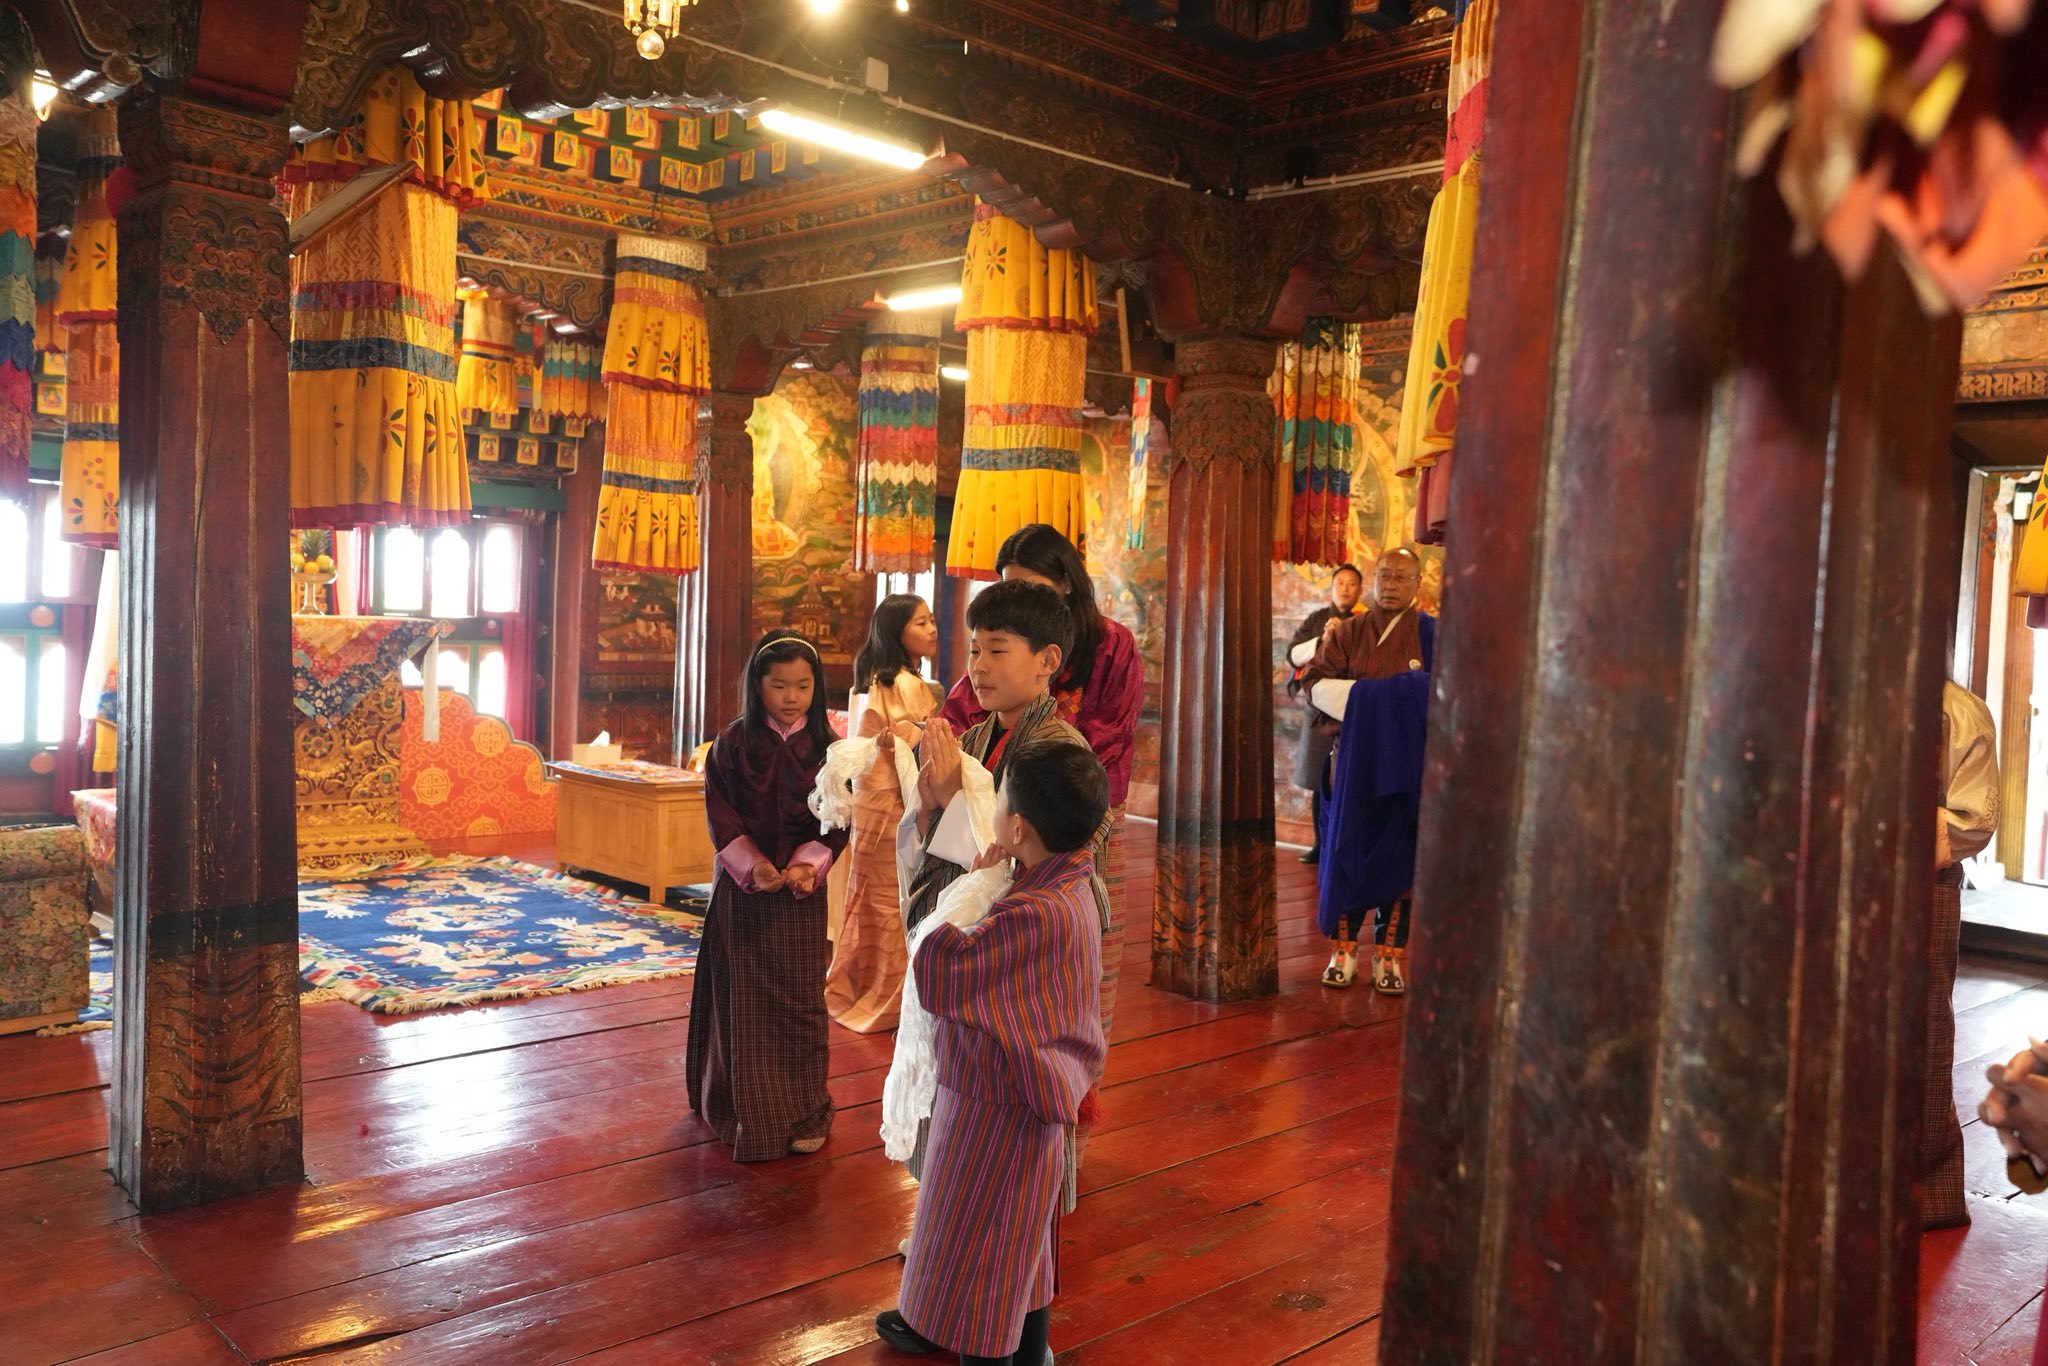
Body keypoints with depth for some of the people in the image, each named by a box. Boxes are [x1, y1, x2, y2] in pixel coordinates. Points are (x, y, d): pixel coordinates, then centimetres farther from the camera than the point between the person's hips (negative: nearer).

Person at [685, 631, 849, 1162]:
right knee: (743, 998, 7)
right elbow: (720, 815, -5)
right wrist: (752, 865, -18)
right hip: (741, 885, 0)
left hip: (801, 887, 0)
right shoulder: (732, 742, -3)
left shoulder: (828, 745, -1)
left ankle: (804, 1113, 17)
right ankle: (747, 1111, 19)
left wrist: (805, 865, -18)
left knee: (799, 999, 5)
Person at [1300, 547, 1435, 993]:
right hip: (1354, 760, 1)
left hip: (1408, 764, -1)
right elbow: (1316, 682, 0)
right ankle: (1343, 951, 11)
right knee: (1348, 851, 2)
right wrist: (1362, 699, -16)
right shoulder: (1348, 632, 8)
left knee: (1398, 856, 2)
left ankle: (1389, 956, 9)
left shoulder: (1432, 634, 5)